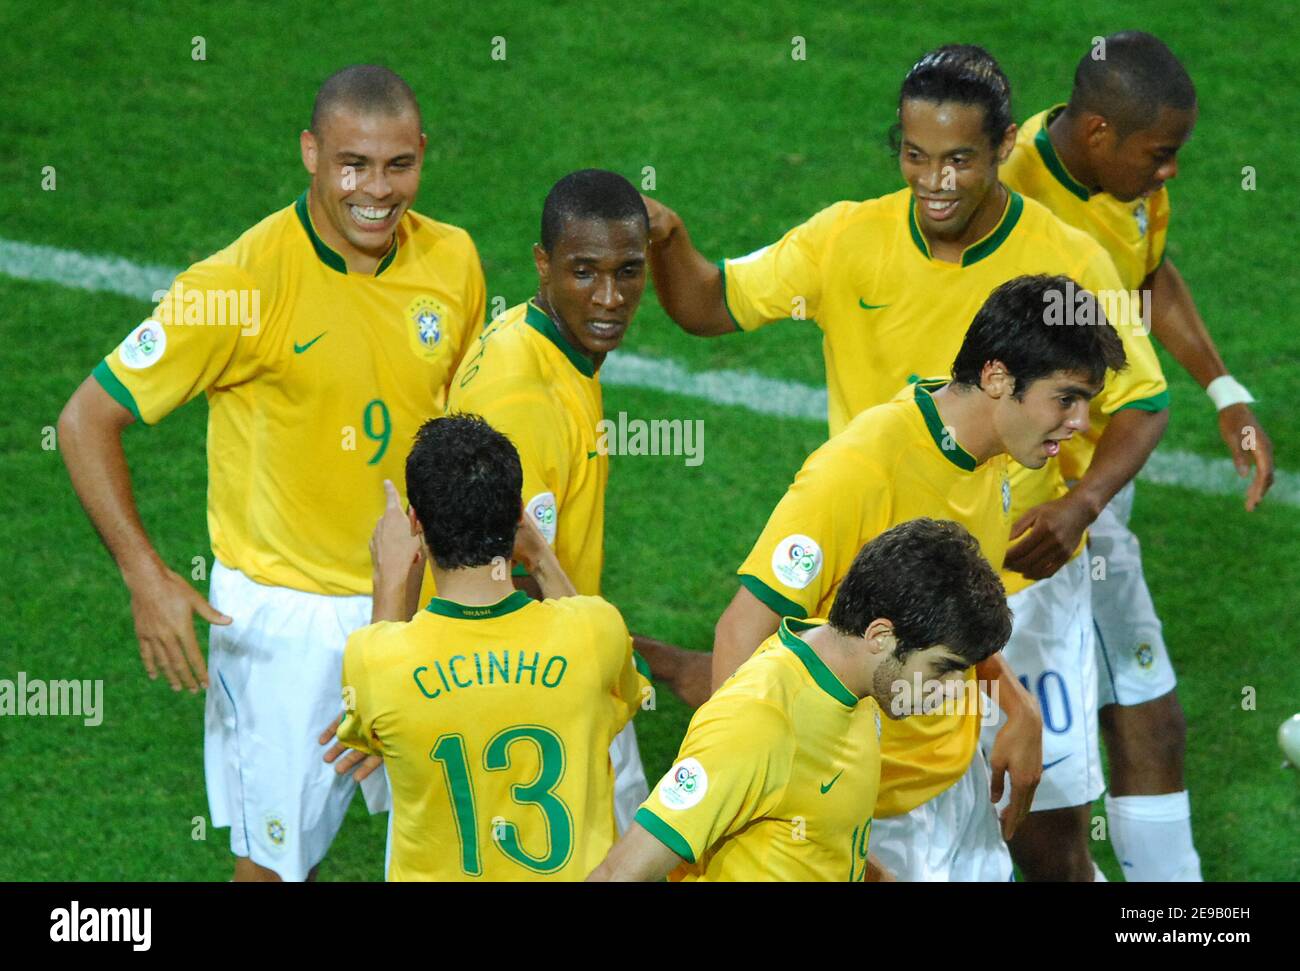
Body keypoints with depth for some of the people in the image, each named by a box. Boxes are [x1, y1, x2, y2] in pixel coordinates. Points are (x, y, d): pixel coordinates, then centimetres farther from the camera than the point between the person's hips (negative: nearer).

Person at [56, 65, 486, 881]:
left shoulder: (451, 261, -4)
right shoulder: (241, 284, -20)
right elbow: (88, 422, -14)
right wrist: (147, 577, -22)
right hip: (283, 613, -4)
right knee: (279, 859, 4)